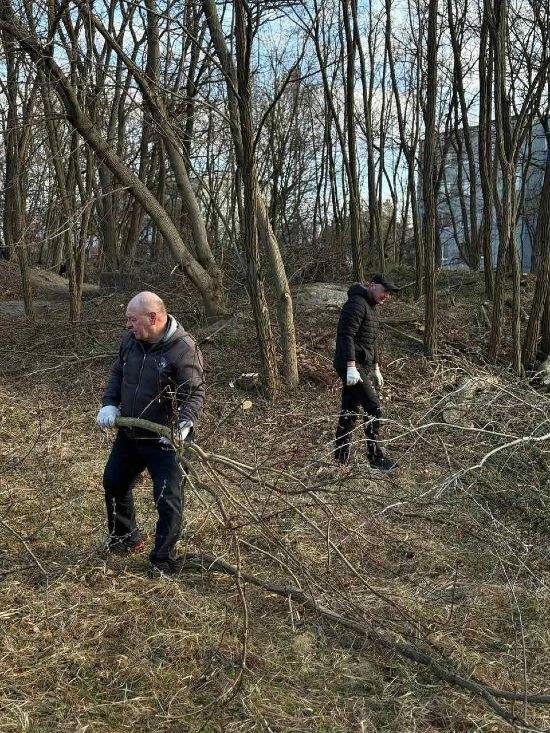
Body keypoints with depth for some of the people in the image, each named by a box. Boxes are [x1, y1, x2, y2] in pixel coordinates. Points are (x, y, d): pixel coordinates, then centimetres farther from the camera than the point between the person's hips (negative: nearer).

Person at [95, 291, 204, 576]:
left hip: (165, 439, -7)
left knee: (168, 500, -1)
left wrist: (184, 425, -35)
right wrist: (109, 405, -4)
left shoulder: (183, 349, -23)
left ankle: (163, 561, 19)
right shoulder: (130, 340, -2)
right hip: (129, 433, 7)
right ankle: (125, 537, 46)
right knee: (114, 482, 21)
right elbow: (117, 374, 11)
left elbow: (195, 394, -21)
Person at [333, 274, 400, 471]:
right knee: (373, 409, -9)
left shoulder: (370, 306, 20)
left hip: (363, 366, 10)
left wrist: (376, 368, 29)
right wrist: (351, 367, -28)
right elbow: (346, 335, -23)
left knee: (349, 412, 12)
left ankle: (341, 457, 20)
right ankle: (376, 457, 0)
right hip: (352, 367, -10)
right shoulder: (356, 303, -13)